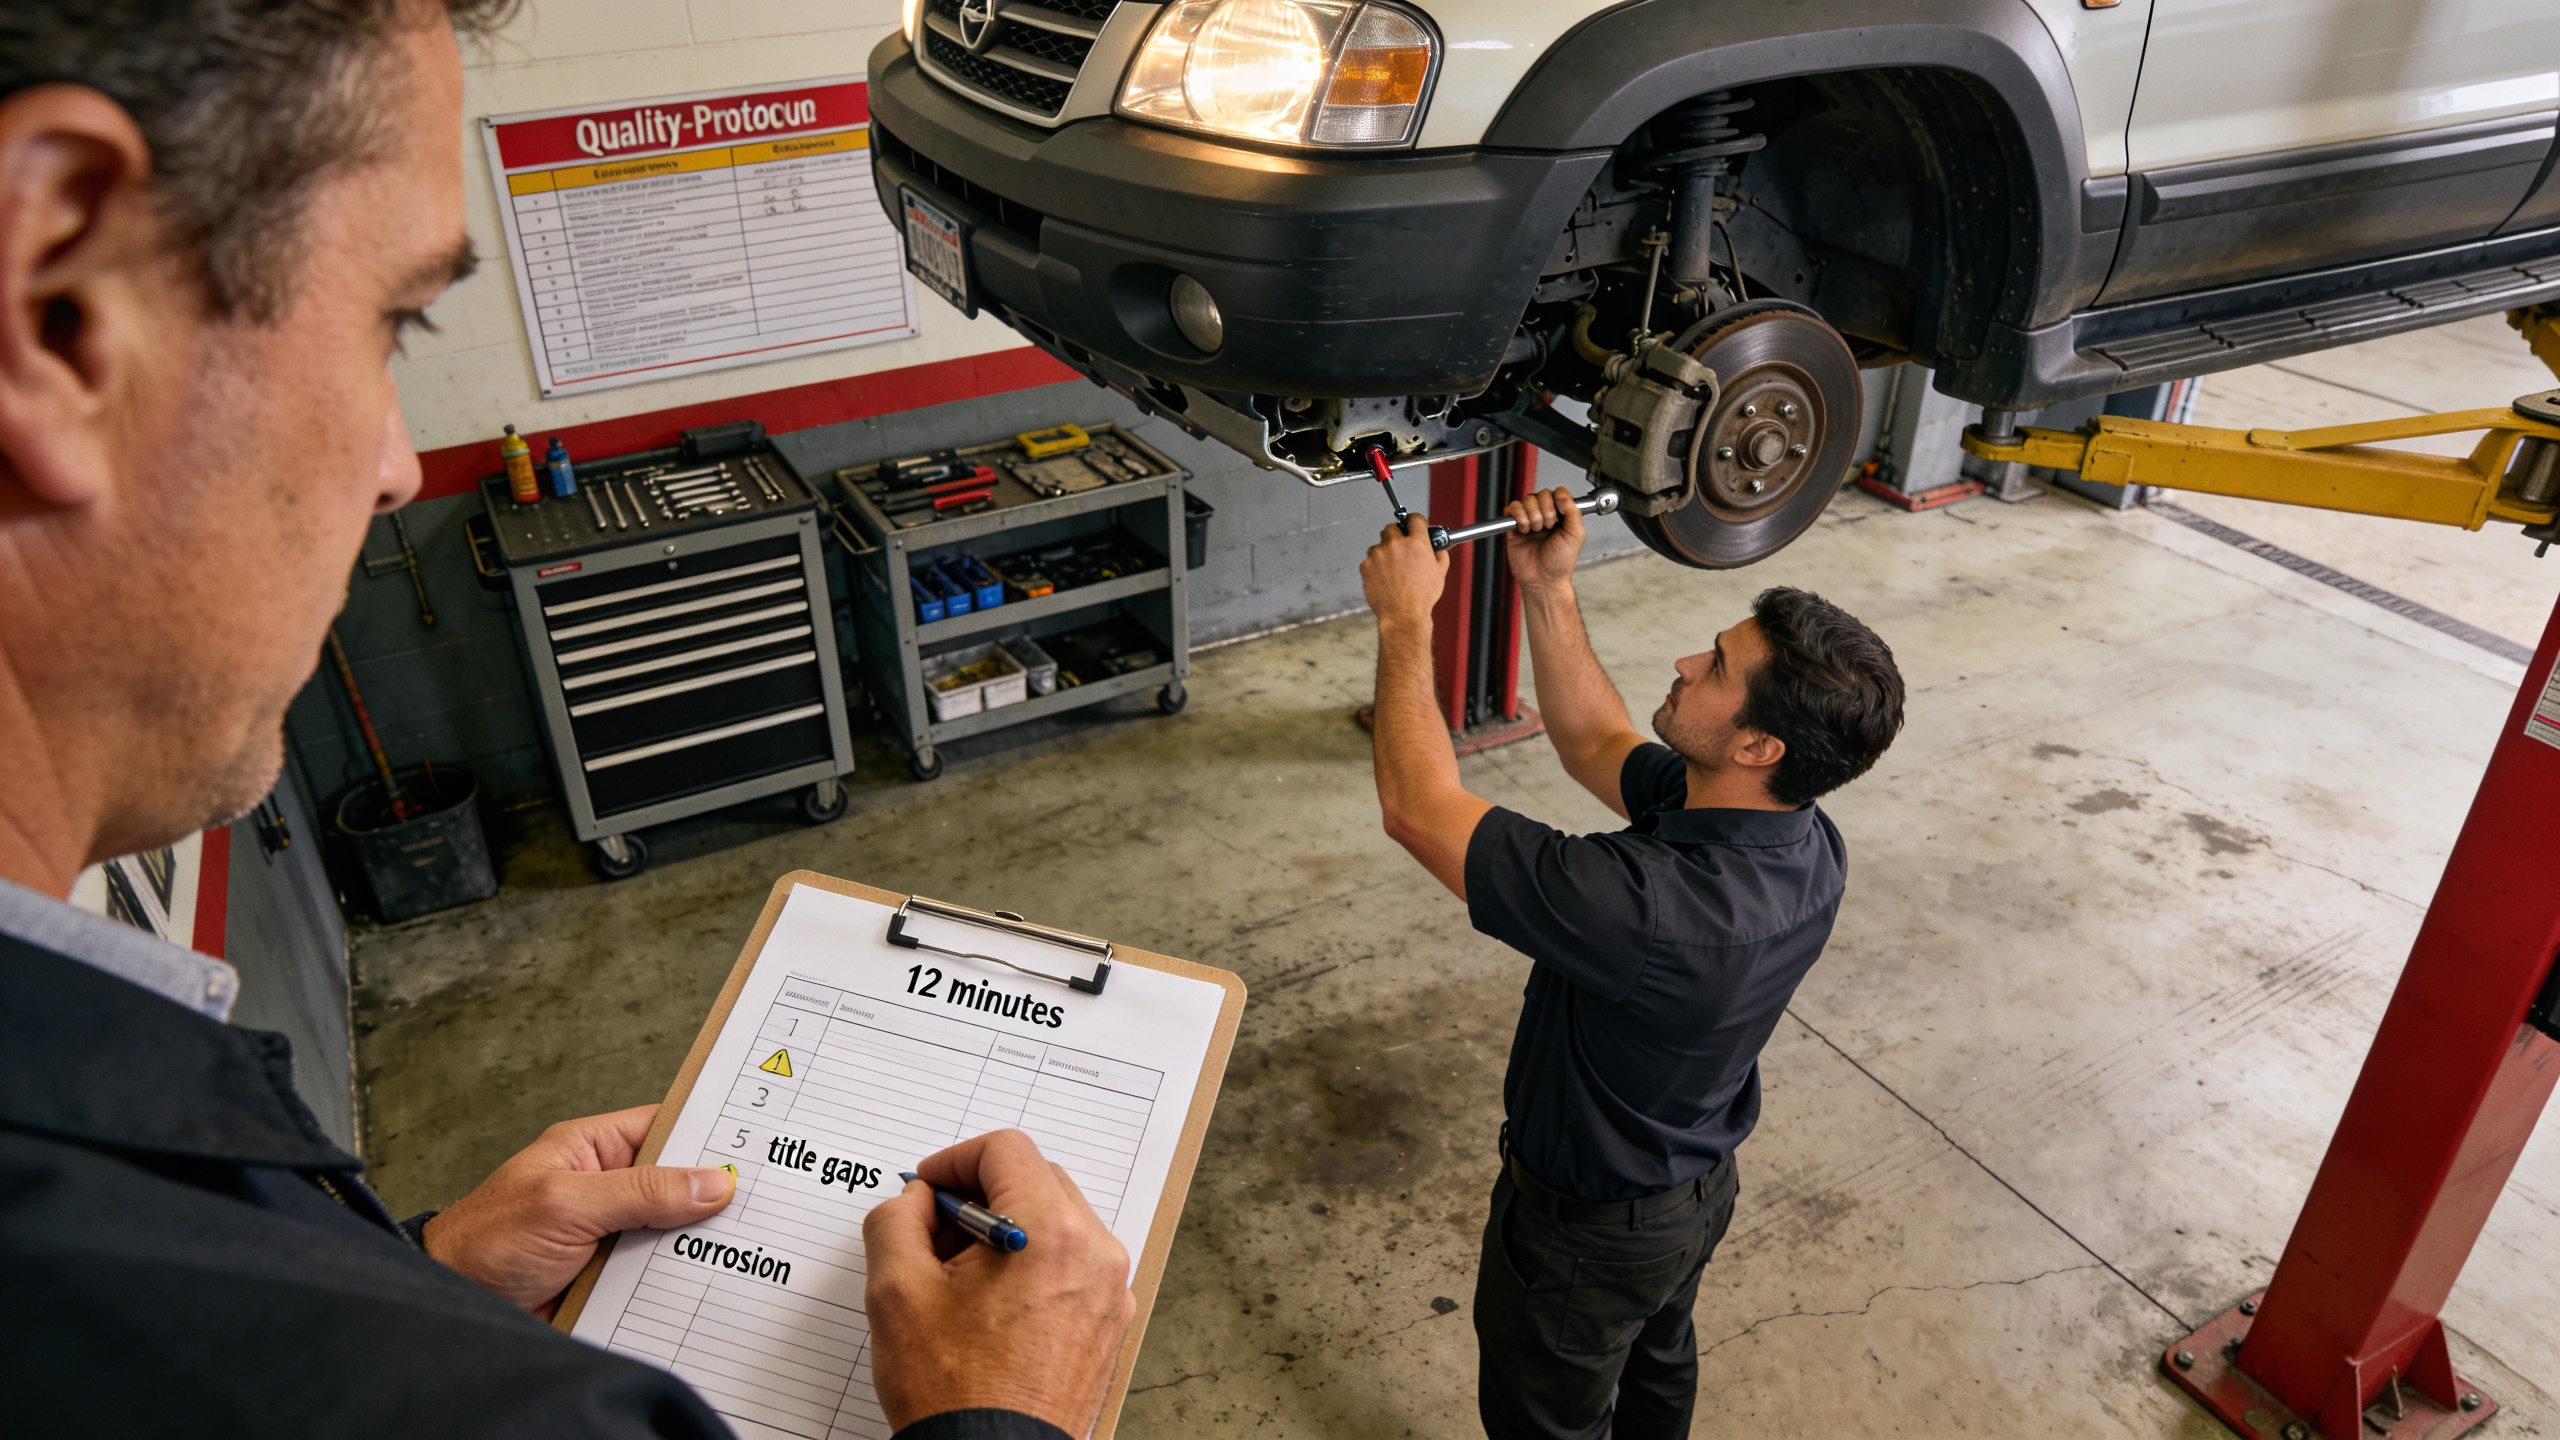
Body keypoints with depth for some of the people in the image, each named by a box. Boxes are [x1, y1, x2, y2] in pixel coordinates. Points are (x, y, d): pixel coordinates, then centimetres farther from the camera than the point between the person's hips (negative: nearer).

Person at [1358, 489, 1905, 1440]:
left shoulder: (1652, 907, -46)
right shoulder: (1805, 844, -19)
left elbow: (1419, 808, -38)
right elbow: (1597, 746, -5)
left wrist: (1405, 617, -28)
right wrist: (1547, 590, -13)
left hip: (1587, 1226, -7)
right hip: (1698, 1183, 7)